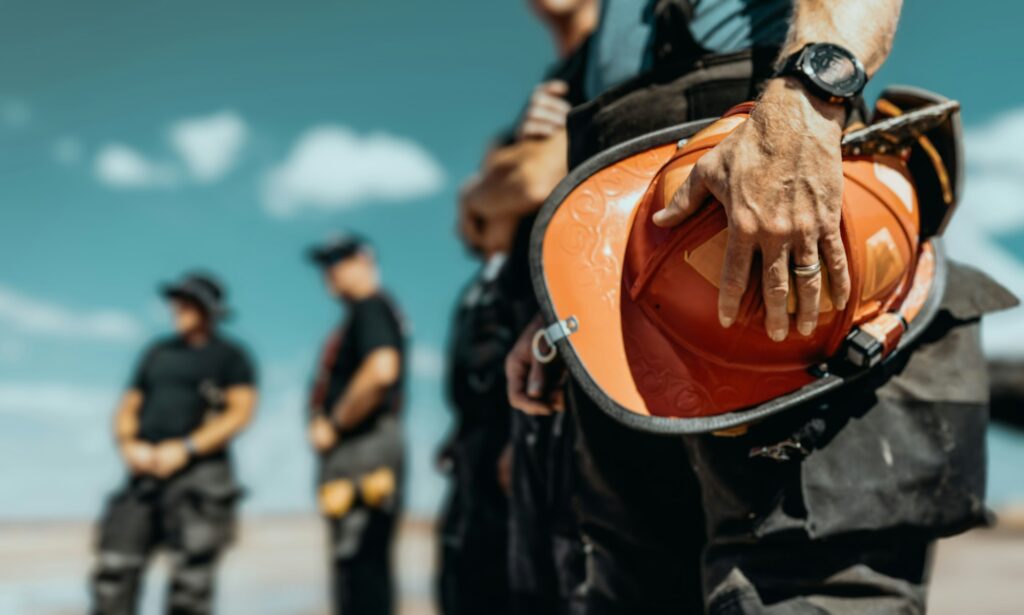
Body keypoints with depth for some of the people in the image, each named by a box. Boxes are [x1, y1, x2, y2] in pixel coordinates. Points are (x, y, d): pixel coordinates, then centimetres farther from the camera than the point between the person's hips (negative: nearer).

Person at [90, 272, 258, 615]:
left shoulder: (230, 356, 7)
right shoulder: (158, 353, 22)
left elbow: (241, 412, -6)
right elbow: (127, 410, 21)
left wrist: (185, 448, -14)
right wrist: (129, 445, -1)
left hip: (199, 475, -5)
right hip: (144, 476, 5)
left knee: (189, 586, -10)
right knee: (112, 573, -3)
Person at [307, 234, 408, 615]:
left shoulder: (372, 308, -9)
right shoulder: (358, 314, 21)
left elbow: (381, 371, -25)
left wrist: (334, 425, -15)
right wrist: (323, 425, 12)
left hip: (365, 447, -10)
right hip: (351, 453, 10)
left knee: (358, 565, -11)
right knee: (365, 566, 12)